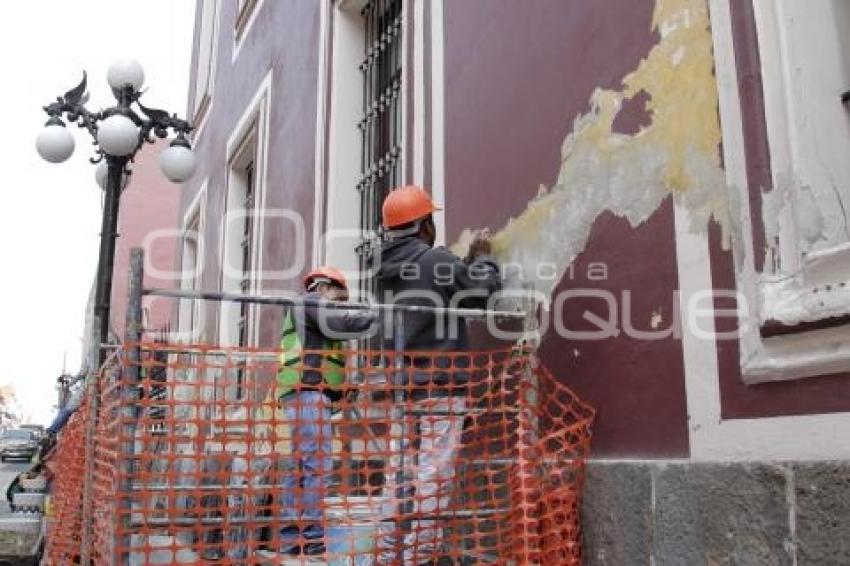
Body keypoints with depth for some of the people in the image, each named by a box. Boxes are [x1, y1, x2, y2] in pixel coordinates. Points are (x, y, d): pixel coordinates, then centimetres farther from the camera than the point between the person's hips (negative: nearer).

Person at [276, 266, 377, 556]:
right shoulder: (311, 302, 3)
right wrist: (378, 315, -5)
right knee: (317, 465, -12)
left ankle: (292, 538, 7)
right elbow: (342, 323, -13)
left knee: (299, 467, 7)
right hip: (308, 393, -10)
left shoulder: (312, 315, 33)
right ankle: (313, 538, -13)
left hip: (306, 395, 10)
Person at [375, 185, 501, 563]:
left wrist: (468, 261, 23)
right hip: (439, 384, -7)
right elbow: (485, 290, -2)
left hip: (402, 385, 8)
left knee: (404, 470, 12)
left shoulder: (387, 269, 11)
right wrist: (482, 257, 15)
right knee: (434, 472, -5)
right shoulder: (437, 260, -11)